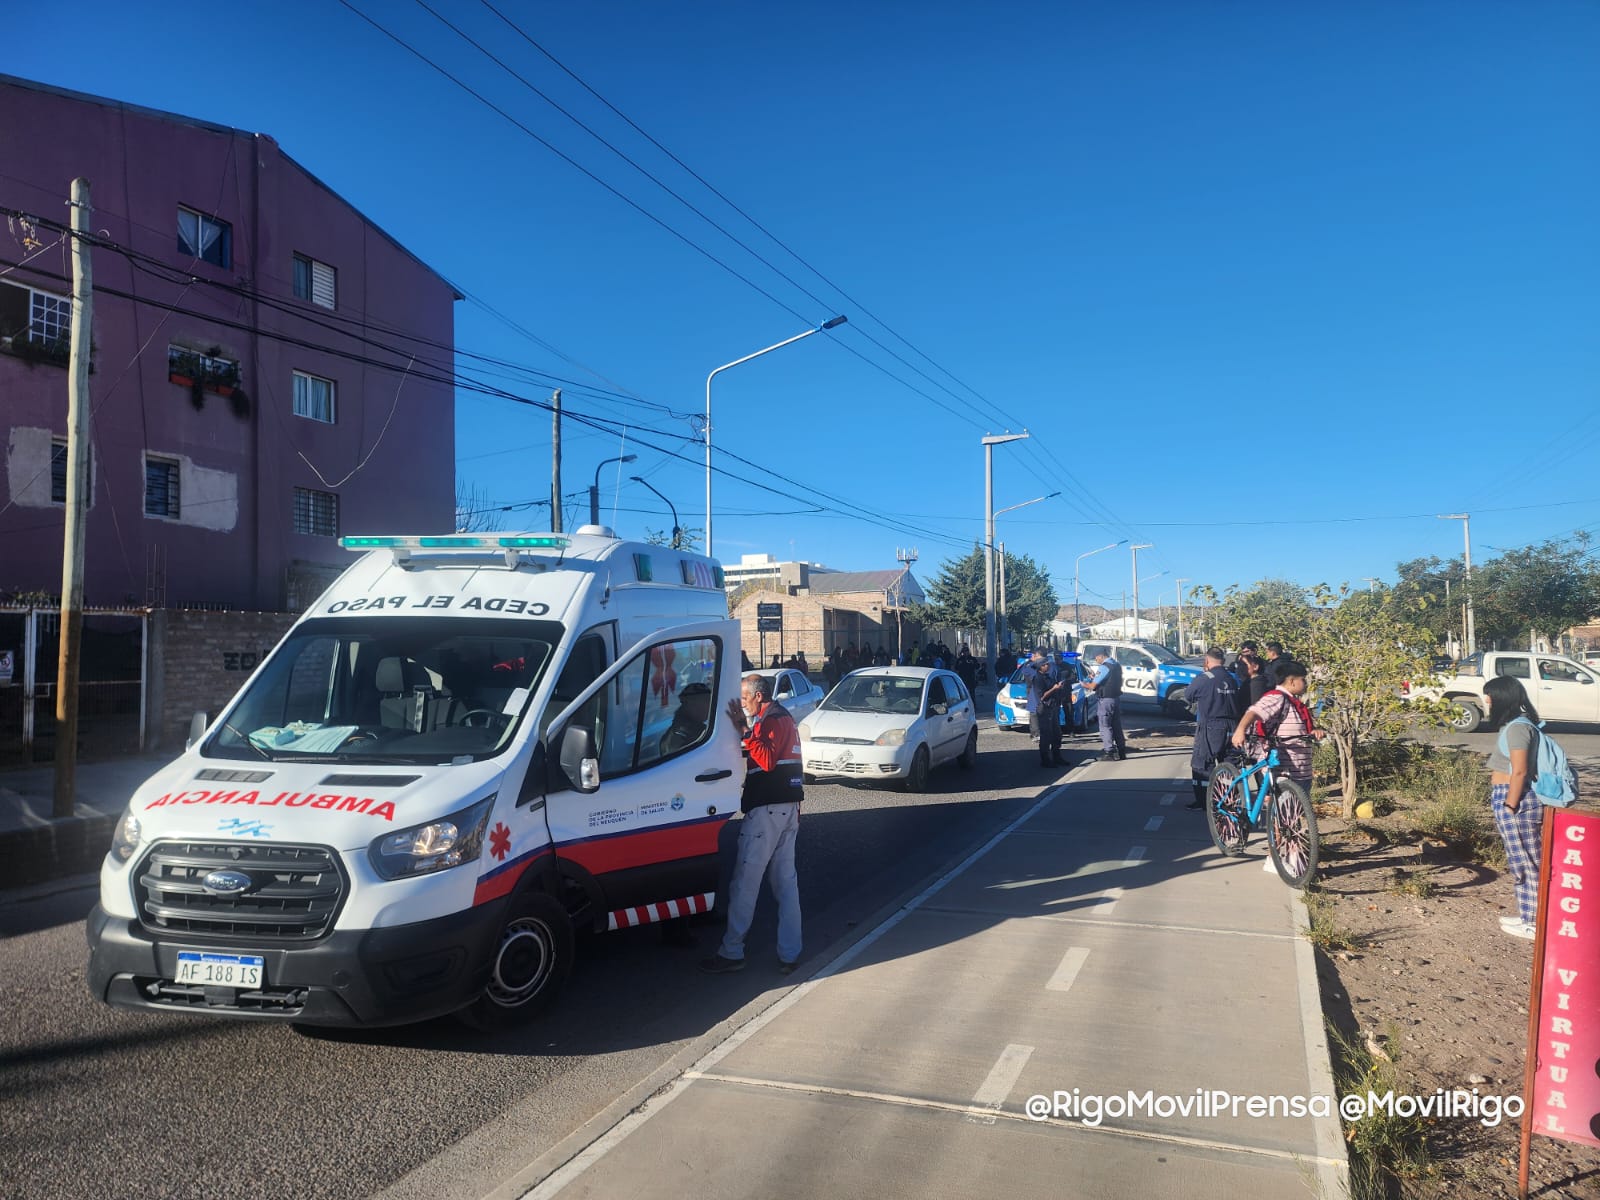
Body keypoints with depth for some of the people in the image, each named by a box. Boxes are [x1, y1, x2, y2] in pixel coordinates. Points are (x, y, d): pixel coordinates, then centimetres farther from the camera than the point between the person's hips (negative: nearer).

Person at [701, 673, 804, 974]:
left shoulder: (771, 720, -11)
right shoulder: (785, 718, 20)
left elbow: (767, 760, -23)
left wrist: (745, 730, -25)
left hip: (766, 810, -10)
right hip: (787, 808, 10)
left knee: (745, 882, -2)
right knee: (785, 881, 9)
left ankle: (731, 953, 5)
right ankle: (789, 954, 10)